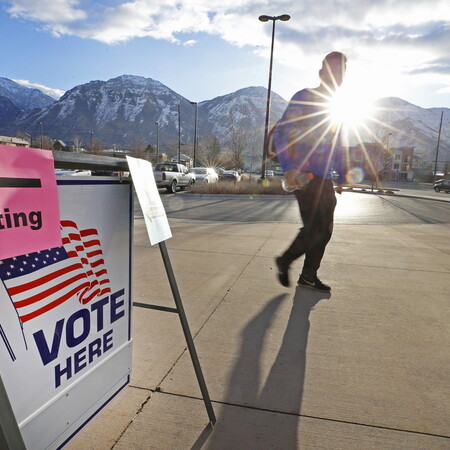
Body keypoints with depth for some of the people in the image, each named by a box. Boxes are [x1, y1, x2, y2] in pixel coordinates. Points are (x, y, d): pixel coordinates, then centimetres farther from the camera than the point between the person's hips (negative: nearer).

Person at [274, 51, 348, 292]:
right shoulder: (304, 98, -3)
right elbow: (281, 133, -13)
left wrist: (341, 176, 21)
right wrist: (288, 168, -26)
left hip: (325, 179, 8)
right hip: (305, 176, -8)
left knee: (324, 230, 8)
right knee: (315, 229, -12)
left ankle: (309, 276, 21)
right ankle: (284, 260, 11)